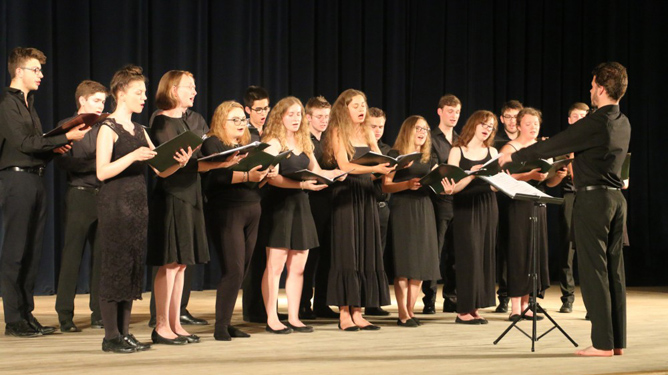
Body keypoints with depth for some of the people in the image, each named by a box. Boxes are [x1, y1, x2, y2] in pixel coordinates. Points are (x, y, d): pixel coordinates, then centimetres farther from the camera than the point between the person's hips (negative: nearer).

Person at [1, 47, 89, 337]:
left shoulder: (27, 103, 20)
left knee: (32, 251, 10)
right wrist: (65, 137, -15)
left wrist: (53, 150, 2)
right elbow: (24, 142, -16)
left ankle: (27, 315, 15)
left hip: (35, 179, 9)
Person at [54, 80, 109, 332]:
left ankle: (99, 313, 11)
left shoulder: (103, 129, 14)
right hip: (80, 196, -4)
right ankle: (65, 315, 3)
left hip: (103, 196, 4)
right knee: (72, 255, -2)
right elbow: (62, 161, -9)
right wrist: (94, 164, -14)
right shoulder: (66, 127, 1)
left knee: (101, 255, 4)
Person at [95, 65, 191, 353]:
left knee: (134, 269, 7)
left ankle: (125, 333, 13)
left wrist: (179, 163, -8)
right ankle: (111, 337, -2)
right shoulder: (109, 129, -5)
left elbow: (161, 170, 12)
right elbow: (102, 172, -15)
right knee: (115, 267, -6)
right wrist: (133, 156, -23)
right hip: (115, 205, -8)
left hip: (138, 204, 8)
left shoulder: (139, 131, 17)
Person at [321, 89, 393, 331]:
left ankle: (357, 312, 7)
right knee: (347, 252, -6)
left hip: (366, 195, 6)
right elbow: (345, 165, -14)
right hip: (345, 194, -6)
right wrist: (375, 168, -25)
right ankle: (344, 313, -2)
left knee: (367, 252, 3)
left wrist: (390, 166, -10)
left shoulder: (367, 133, 15)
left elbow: (380, 162, 12)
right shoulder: (338, 132, -3)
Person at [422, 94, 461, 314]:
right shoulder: (431, 139, 0)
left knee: (454, 253, 7)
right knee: (436, 252, -3)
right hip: (440, 199, -5)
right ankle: (429, 300, 2)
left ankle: (451, 299, 14)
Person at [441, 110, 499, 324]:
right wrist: (471, 174, -20)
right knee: (469, 255, -9)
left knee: (485, 255, 2)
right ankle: (463, 311, -6)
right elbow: (453, 187, -6)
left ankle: (475, 308, 8)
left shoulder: (492, 152, 14)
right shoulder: (457, 151, 1)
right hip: (465, 208, -5)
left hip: (487, 207, 5)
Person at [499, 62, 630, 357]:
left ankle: (602, 343, -5)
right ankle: (617, 341, 12)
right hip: (616, 197, 8)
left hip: (592, 199, -8)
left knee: (594, 269, -5)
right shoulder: (623, 124, 9)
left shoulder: (595, 123, -17)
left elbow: (552, 146, -13)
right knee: (614, 269, 9)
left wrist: (513, 157, -2)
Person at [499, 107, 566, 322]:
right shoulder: (510, 148, -4)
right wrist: (530, 176, -26)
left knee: (535, 253, 6)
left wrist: (559, 175, -5)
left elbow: (549, 182, 15)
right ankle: (515, 308, -5)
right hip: (518, 206, -7)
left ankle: (524, 305, 12)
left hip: (538, 206, 7)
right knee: (519, 253, -7)